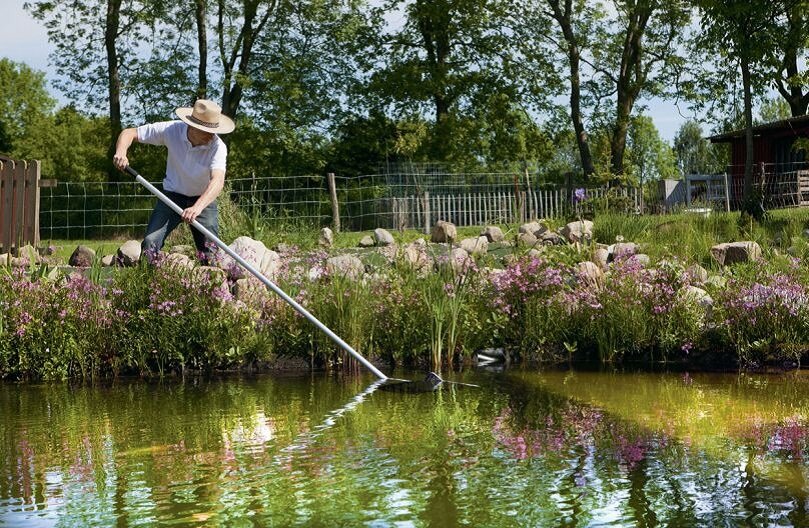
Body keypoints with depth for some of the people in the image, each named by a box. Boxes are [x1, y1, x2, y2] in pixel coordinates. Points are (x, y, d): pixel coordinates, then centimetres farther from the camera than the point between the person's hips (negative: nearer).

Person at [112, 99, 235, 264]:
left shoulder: (218, 146, -28)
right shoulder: (171, 130, -22)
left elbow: (218, 180, -43)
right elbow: (129, 133, -13)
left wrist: (197, 207, -61)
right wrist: (121, 153, -36)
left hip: (203, 199, -1)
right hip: (173, 194, 1)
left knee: (210, 255, -7)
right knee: (150, 243, -16)